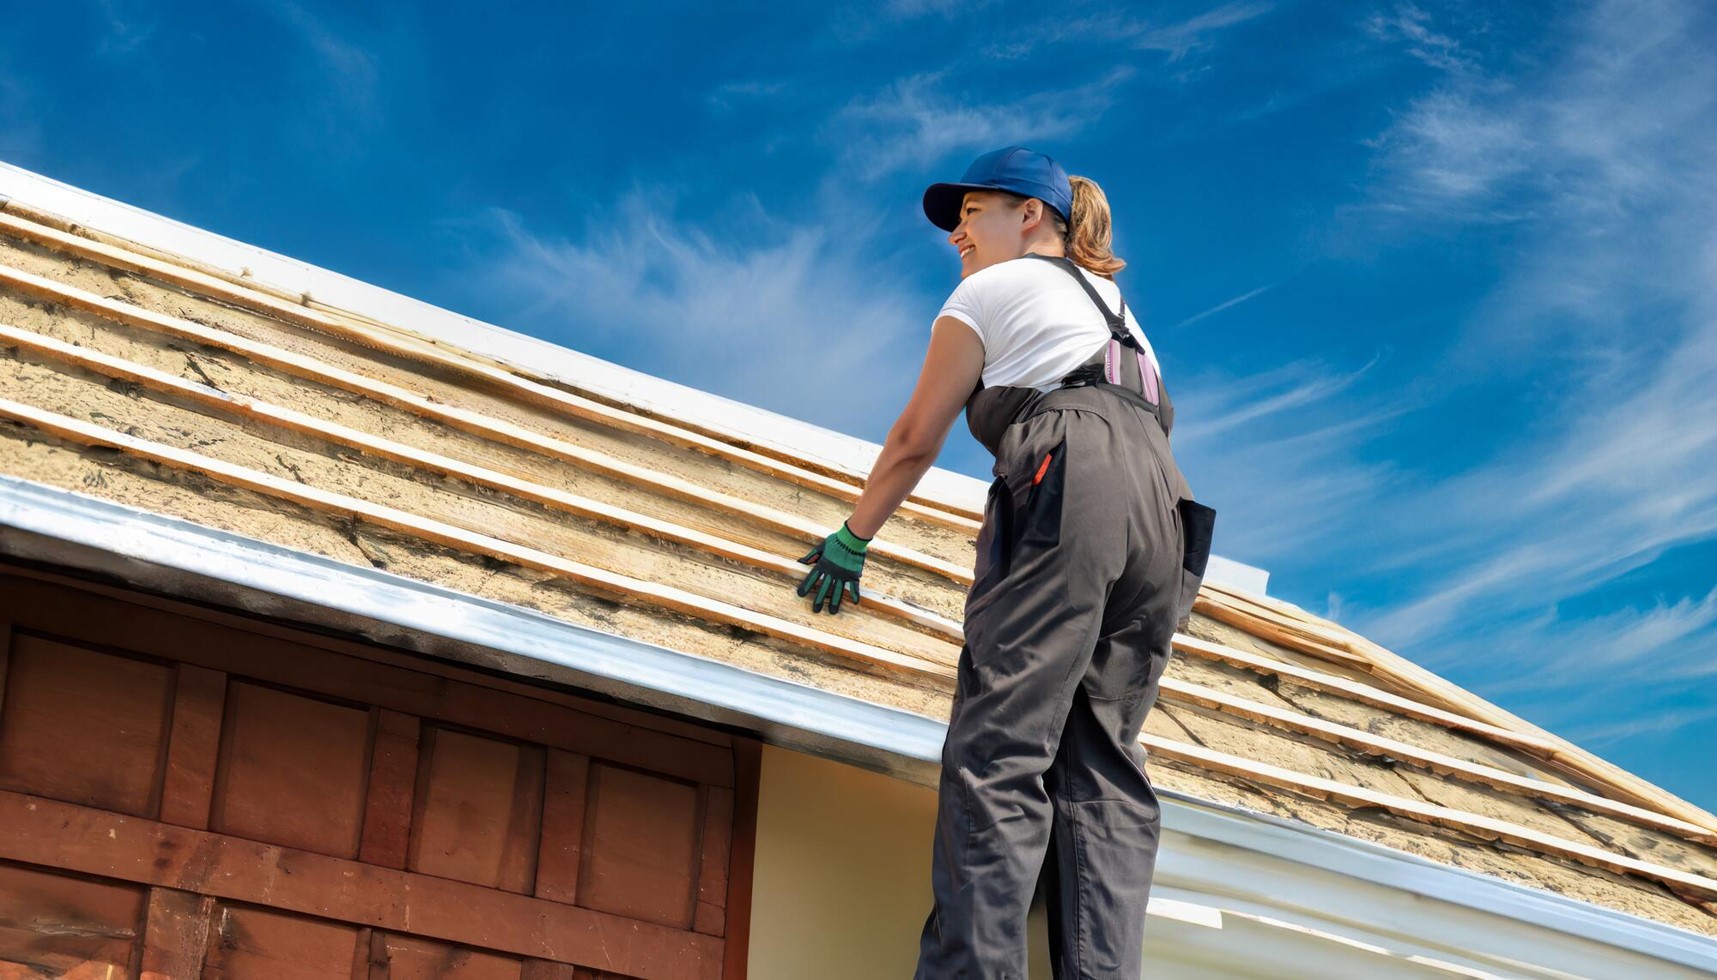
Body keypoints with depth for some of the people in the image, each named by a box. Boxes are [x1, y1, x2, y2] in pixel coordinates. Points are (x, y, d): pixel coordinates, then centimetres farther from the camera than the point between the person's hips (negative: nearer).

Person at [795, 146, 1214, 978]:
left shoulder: (990, 290, 17)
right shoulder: (1112, 305, 36)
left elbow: (915, 441, 18)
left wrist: (849, 542, 29)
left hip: (1068, 482, -7)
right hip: (1162, 504, 7)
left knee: (998, 748, -15)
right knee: (1102, 762, 1)